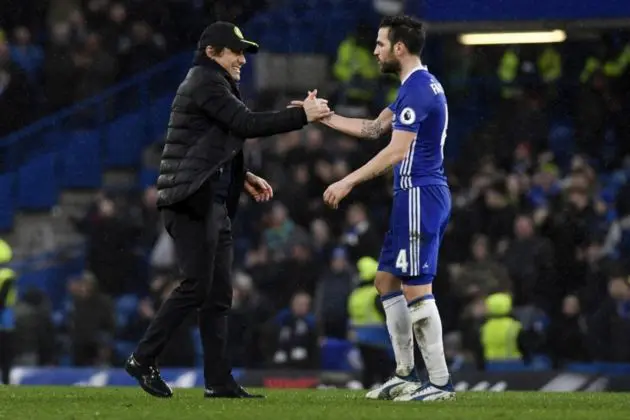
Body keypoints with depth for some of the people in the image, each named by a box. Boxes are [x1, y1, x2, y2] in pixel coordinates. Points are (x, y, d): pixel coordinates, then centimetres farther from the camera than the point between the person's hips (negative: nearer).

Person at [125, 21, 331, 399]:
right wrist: (303, 115, -15)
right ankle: (144, 359, -4)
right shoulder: (205, 83, -10)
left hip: (215, 205, 10)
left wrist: (243, 177, 15)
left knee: (219, 295, 6)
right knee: (196, 287, -12)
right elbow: (248, 124, -19)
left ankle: (219, 382, 5)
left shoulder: (213, 84, 22)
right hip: (192, 202, -10)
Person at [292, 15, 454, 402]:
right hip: (419, 195, 11)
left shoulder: (417, 88, -16)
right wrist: (324, 116, 25)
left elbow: (396, 151, -22)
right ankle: (405, 374, 17)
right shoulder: (420, 86, 17)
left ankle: (440, 381, -8)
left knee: (416, 289, -9)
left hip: (420, 195, -11)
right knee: (387, 280, 14)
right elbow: (375, 128, 26)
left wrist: (349, 182, -20)